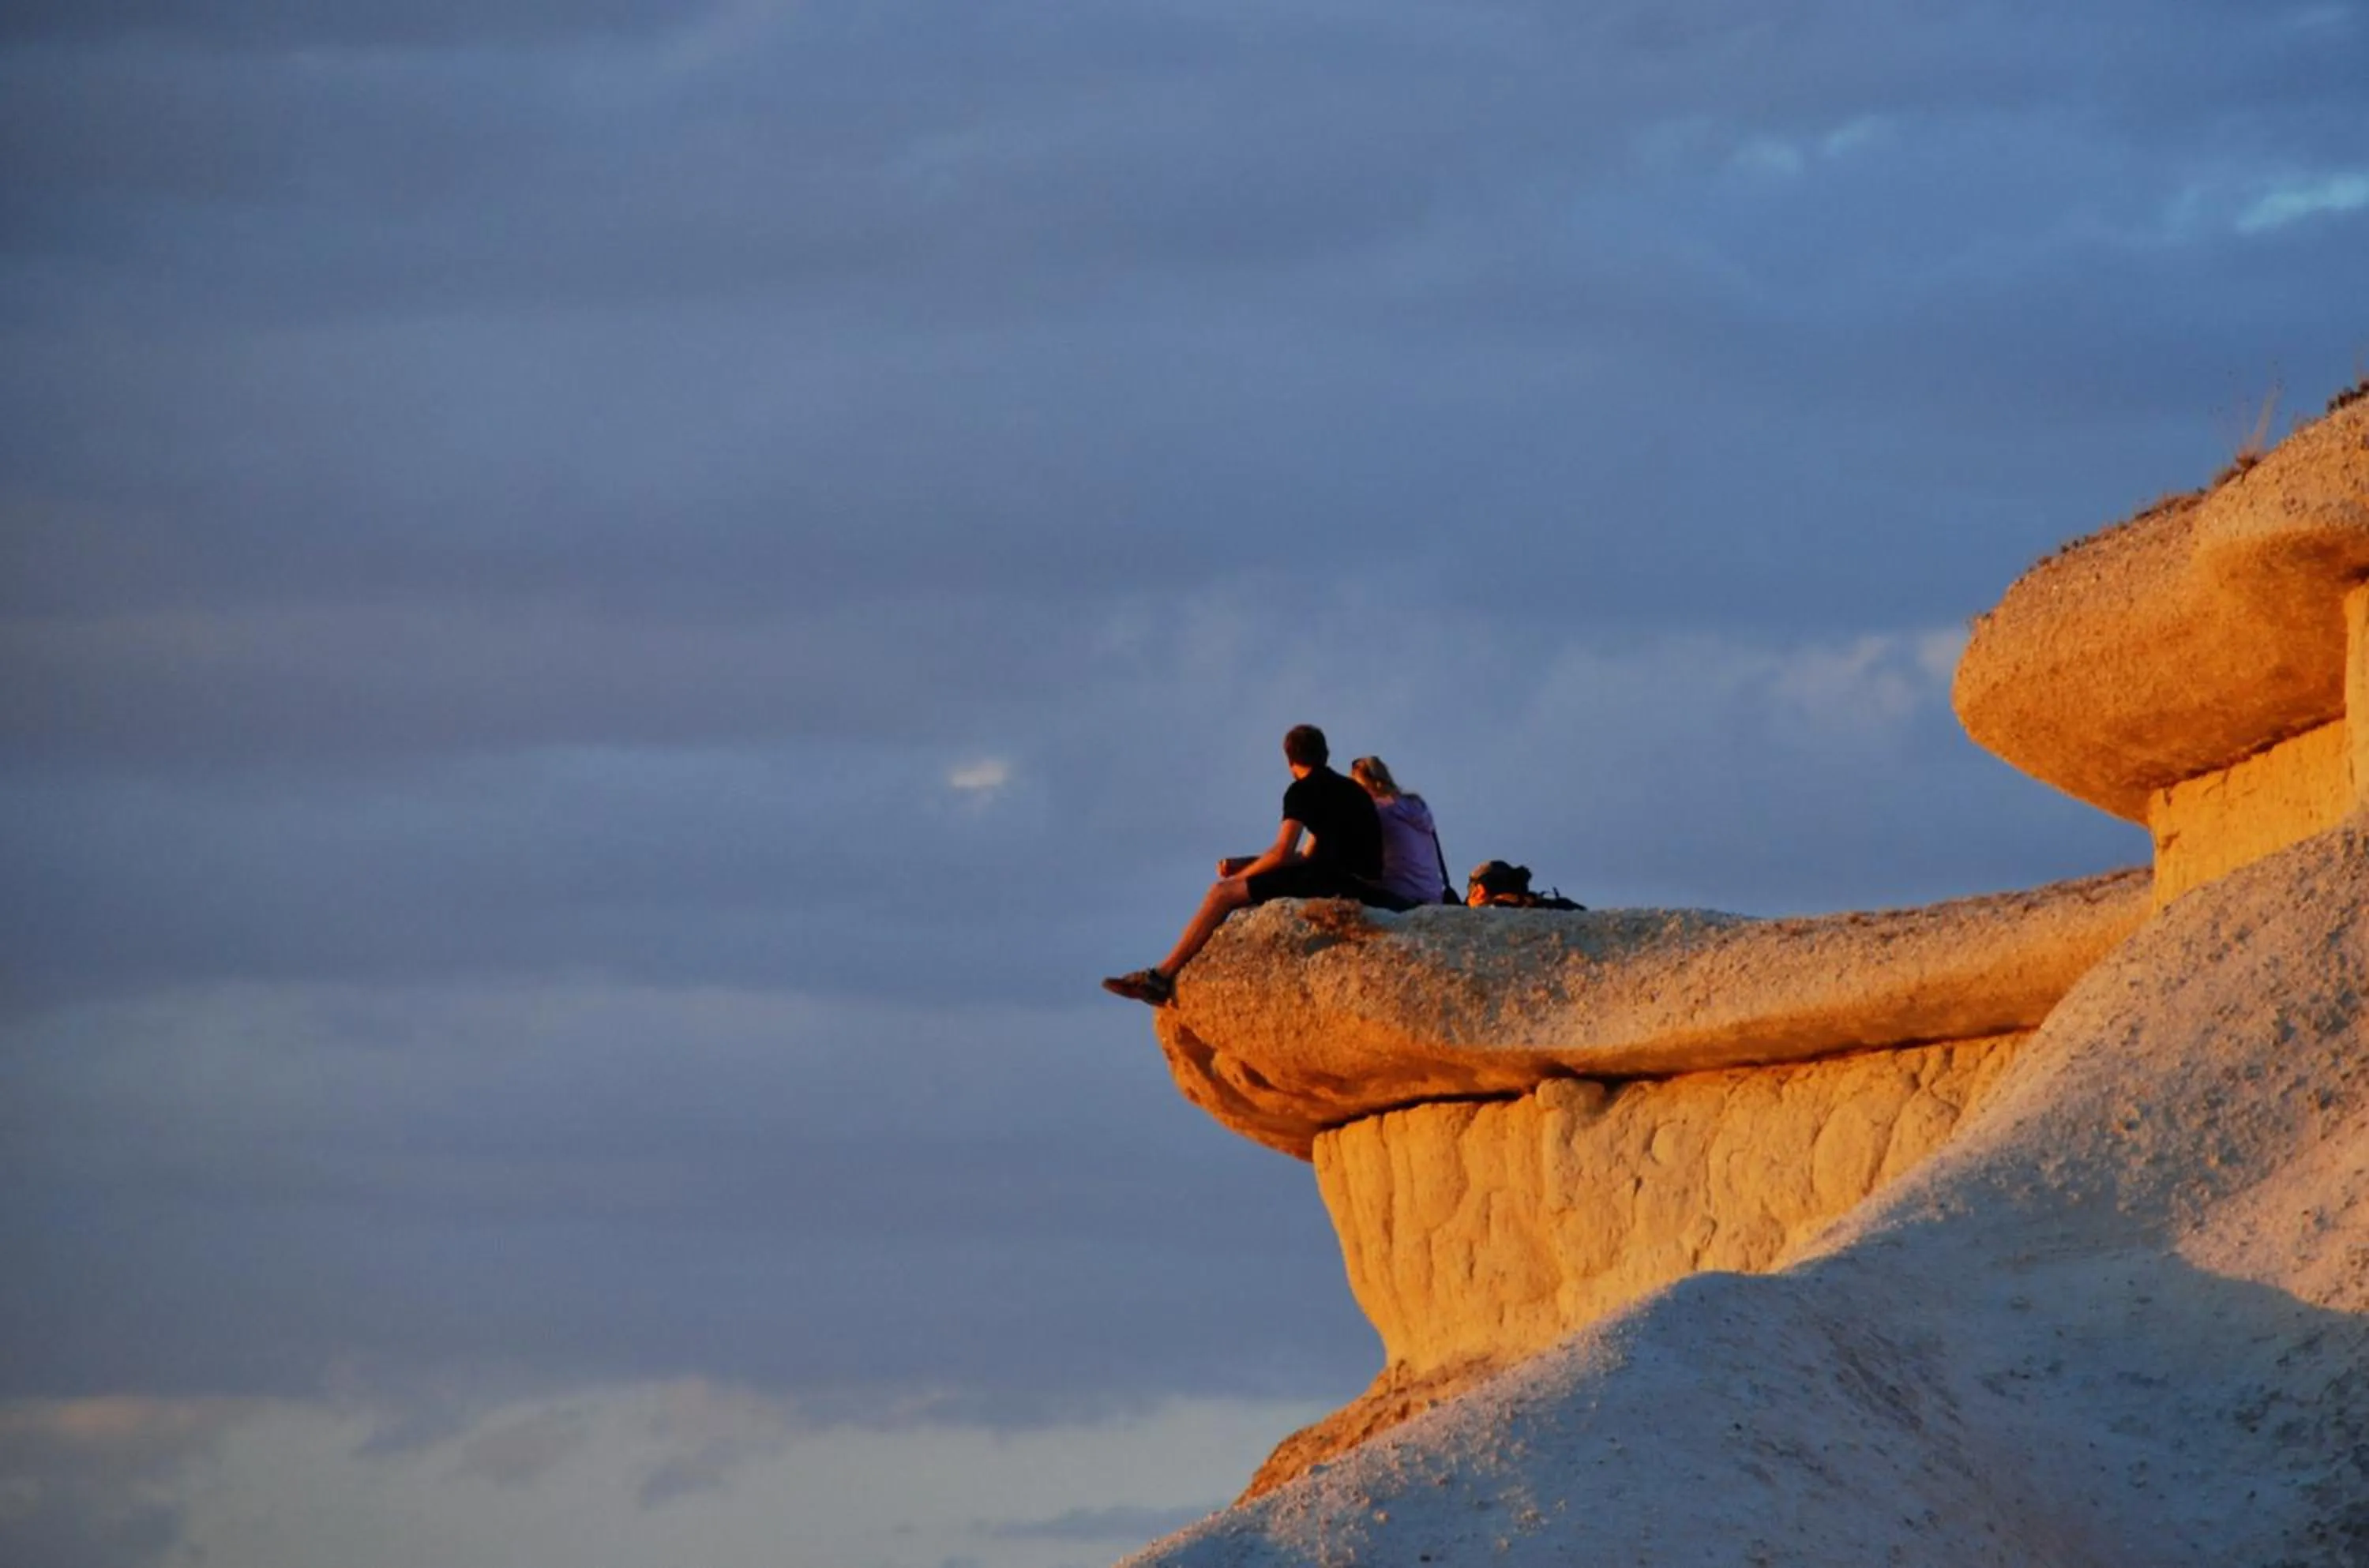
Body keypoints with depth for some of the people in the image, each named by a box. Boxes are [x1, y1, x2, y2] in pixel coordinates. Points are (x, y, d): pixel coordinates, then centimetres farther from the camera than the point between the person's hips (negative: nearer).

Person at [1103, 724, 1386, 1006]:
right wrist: (1243, 863, 21)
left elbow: (1282, 853, -11)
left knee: (1222, 893, -6)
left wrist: (1238, 876, 5)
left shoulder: (1303, 791, -2)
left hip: (1333, 882, -9)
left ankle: (1161, 977, -9)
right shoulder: (1347, 790, 27)